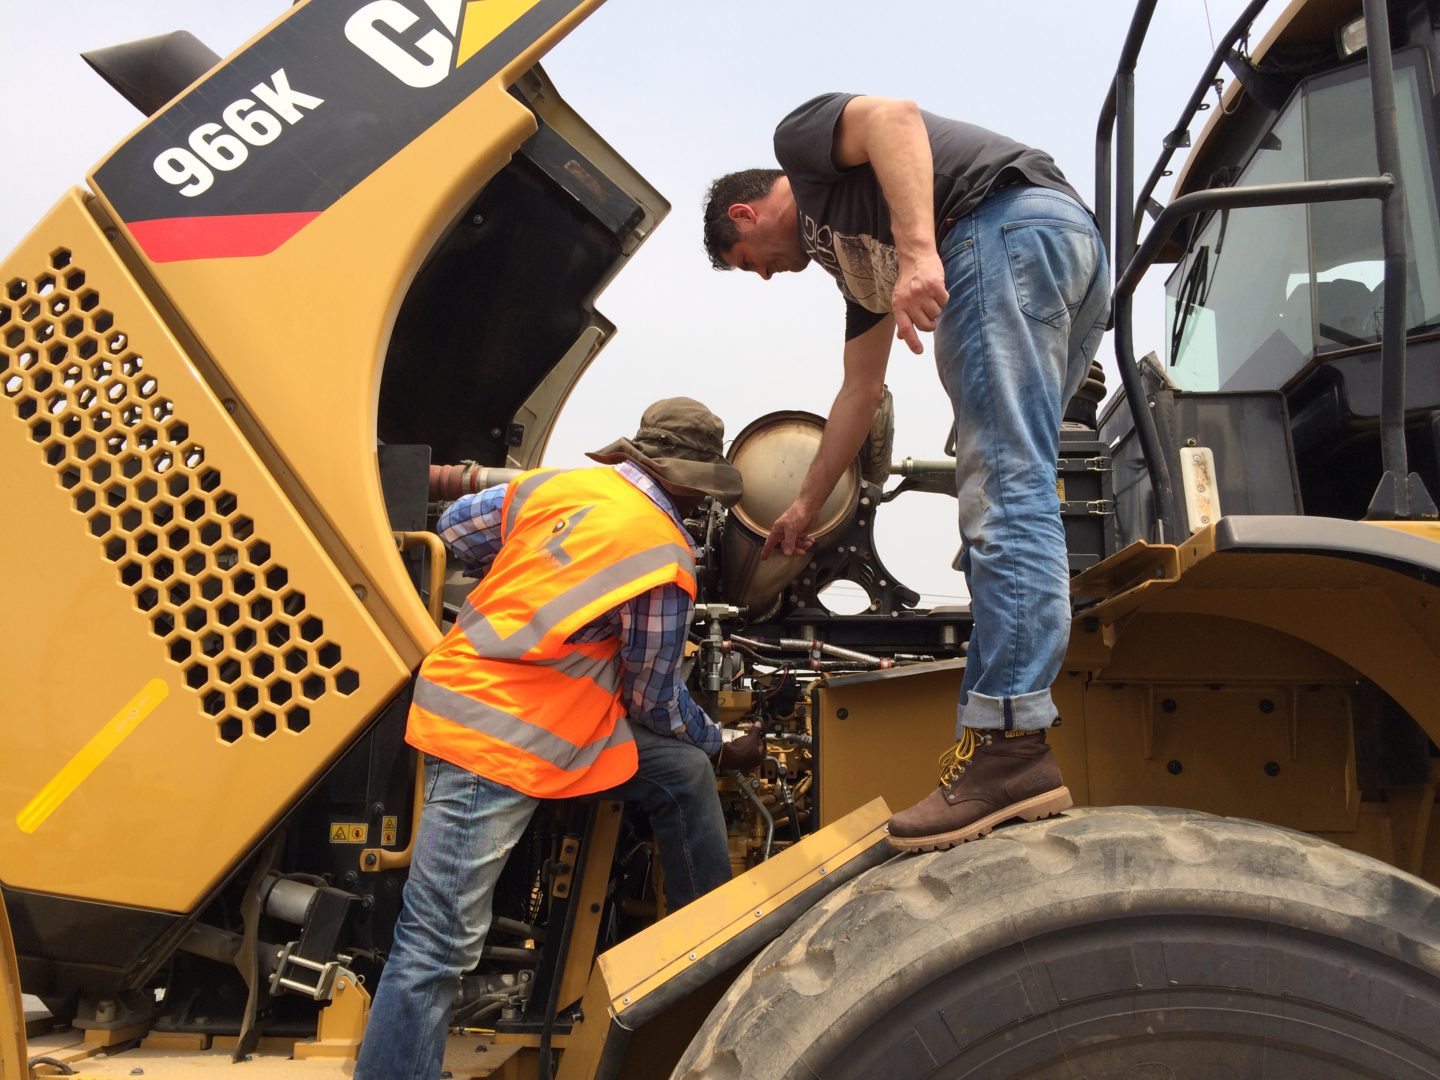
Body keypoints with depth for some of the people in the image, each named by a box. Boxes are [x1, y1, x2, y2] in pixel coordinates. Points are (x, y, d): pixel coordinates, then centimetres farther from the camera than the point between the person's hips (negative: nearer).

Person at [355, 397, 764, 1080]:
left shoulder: (554, 484, 5)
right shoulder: (667, 558, -12)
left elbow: (457, 530, 17)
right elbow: (652, 702, -3)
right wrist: (723, 749, 15)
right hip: (497, 744, -9)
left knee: (683, 772, 13)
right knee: (440, 944, -6)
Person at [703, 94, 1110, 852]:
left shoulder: (801, 136, 16)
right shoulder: (850, 256, 35)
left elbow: (893, 118, -8)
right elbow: (860, 392, 38)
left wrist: (918, 248, -22)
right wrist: (805, 506, 45)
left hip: (1010, 227, -9)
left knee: (1004, 490, -16)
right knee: (1002, 493, 7)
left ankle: (1009, 744, -20)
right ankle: (998, 748, 6)